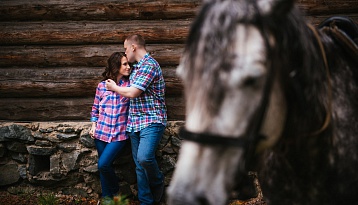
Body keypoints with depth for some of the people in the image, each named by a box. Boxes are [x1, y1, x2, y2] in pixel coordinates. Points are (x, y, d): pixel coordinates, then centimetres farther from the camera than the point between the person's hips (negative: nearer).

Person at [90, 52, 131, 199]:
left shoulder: (129, 85, -1)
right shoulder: (102, 85, 3)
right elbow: (95, 108, 12)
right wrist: (94, 126, 4)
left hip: (119, 134, -2)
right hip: (101, 132, 3)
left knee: (103, 164, -15)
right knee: (104, 167, 9)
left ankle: (115, 191, 12)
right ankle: (107, 197, 27)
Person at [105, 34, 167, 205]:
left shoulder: (149, 65, -12)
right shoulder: (137, 67, 17)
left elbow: (133, 93, -17)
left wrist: (114, 87, -1)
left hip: (151, 120, -9)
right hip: (135, 123, 9)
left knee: (144, 157, -26)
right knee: (139, 165, 7)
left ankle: (157, 183, 2)